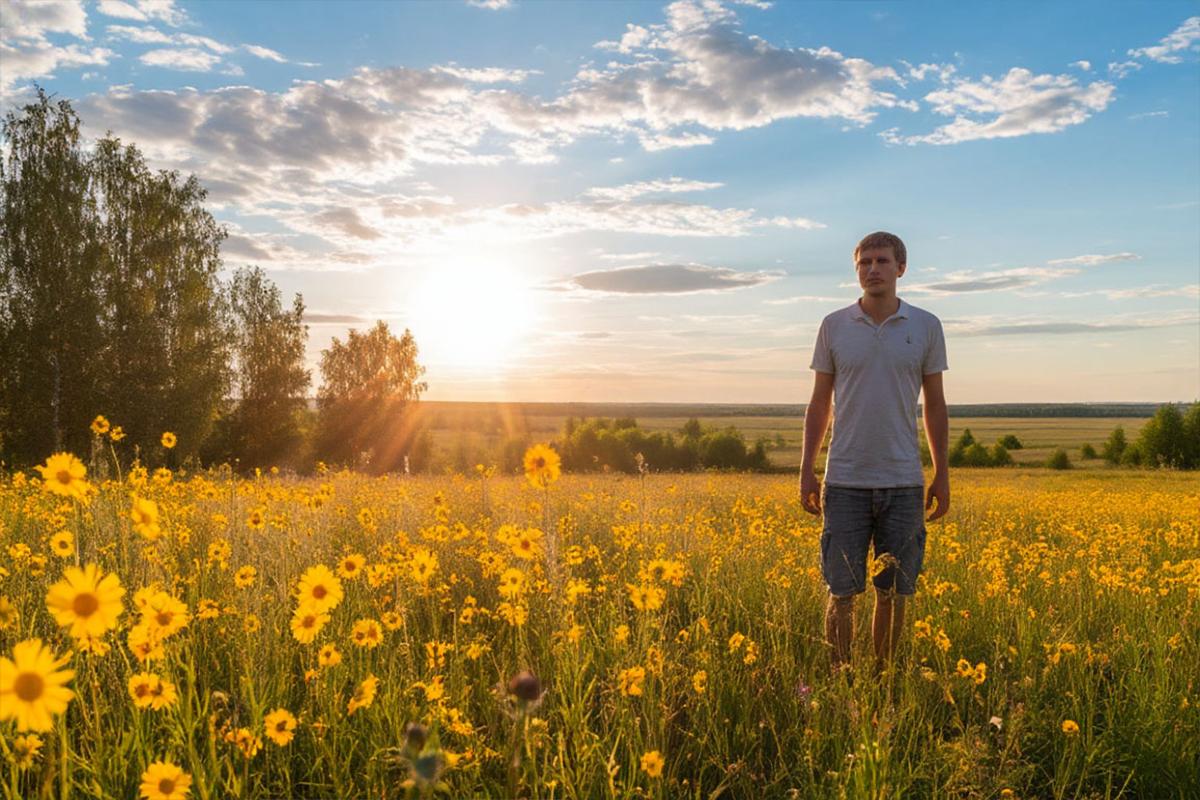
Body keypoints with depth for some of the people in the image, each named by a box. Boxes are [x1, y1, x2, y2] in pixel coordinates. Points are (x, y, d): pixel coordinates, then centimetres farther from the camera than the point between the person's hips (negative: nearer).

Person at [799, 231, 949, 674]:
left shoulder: (926, 327, 4)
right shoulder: (834, 326, 3)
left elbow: (934, 405, 9)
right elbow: (819, 404, 6)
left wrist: (942, 474, 6)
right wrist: (806, 470, 2)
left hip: (903, 481, 1)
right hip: (846, 481, -1)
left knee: (894, 592, 9)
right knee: (842, 591, 2)